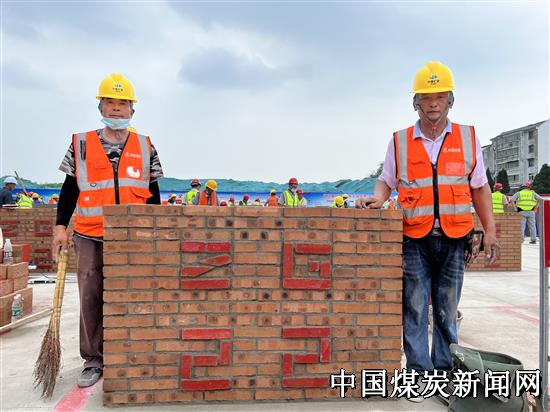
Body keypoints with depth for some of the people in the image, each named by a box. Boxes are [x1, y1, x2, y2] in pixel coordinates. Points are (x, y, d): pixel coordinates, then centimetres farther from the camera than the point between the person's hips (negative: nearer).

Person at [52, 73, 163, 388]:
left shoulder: (145, 147, 8)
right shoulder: (81, 144, 7)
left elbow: (153, 194, 11)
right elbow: (70, 189, 9)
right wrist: (61, 226, 3)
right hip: (91, 238, 0)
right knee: (91, 299, 5)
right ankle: (93, 361, 19)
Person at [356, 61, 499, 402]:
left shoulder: (467, 137, 6)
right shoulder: (400, 141, 4)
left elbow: (480, 188, 9)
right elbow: (387, 180, 11)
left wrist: (490, 231, 4)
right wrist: (378, 198, -11)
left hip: (453, 240, 1)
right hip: (415, 241, -1)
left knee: (447, 311, 11)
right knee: (415, 310, 3)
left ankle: (445, 371, 24)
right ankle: (420, 374, 15)